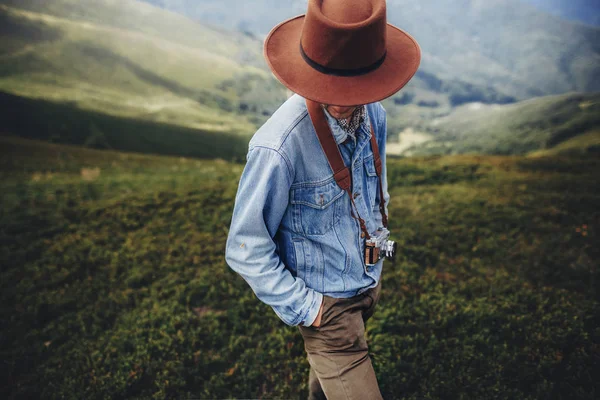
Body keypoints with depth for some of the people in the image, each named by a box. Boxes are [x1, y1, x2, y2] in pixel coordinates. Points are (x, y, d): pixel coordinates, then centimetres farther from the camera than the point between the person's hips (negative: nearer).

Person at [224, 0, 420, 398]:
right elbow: (246, 249, -21)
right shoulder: (278, 146, -31)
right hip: (326, 304, -6)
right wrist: (302, 307, -17)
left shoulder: (374, 114, -9)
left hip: (370, 284, 7)